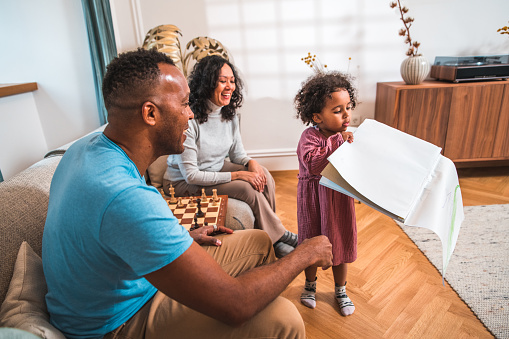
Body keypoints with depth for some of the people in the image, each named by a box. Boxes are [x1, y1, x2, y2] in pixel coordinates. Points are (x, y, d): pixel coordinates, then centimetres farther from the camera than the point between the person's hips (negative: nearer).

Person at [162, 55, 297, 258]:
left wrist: (251, 163, -16)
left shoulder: (230, 114, -3)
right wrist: (237, 175, -26)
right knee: (247, 189, -25)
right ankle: (279, 236, -3)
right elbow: (191, 175, -25)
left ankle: (270, 234, -3)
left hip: (217, 169, 7)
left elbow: (237, 153, 8)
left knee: (264, 177, -15)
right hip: (184, 184, -7)